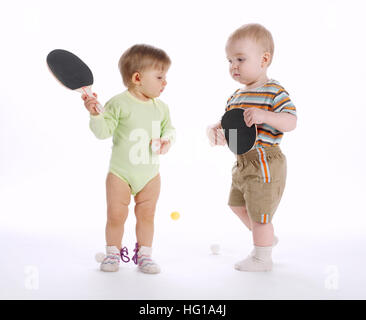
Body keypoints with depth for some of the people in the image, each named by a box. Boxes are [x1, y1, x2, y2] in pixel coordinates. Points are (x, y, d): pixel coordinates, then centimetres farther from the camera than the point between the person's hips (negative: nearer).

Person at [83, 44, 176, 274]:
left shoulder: (161, 107, 4)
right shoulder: (119, 104, -11)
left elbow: (169, 128, 12)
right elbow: (103, 131, -15)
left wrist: (167, 140, -9)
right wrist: (95, 114, -32)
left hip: (150, 173, 4)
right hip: (120, 173, -3)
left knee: (147, 215, 8)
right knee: (116, 215, 2)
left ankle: (145, 254, 22)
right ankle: (113, 253, 22)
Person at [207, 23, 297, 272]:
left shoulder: (274, 91, -14)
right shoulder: (236, 97, 10)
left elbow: (291, 122, -21)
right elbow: (226, 124, 13)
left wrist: (264, 115, -35)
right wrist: (215, 130, -9)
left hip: (265, 163, -9)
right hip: (243, 163, 9)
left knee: (259, 213, 1)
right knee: (237, 205, 24)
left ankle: (262, 258, 22)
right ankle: (267, 237, 45)